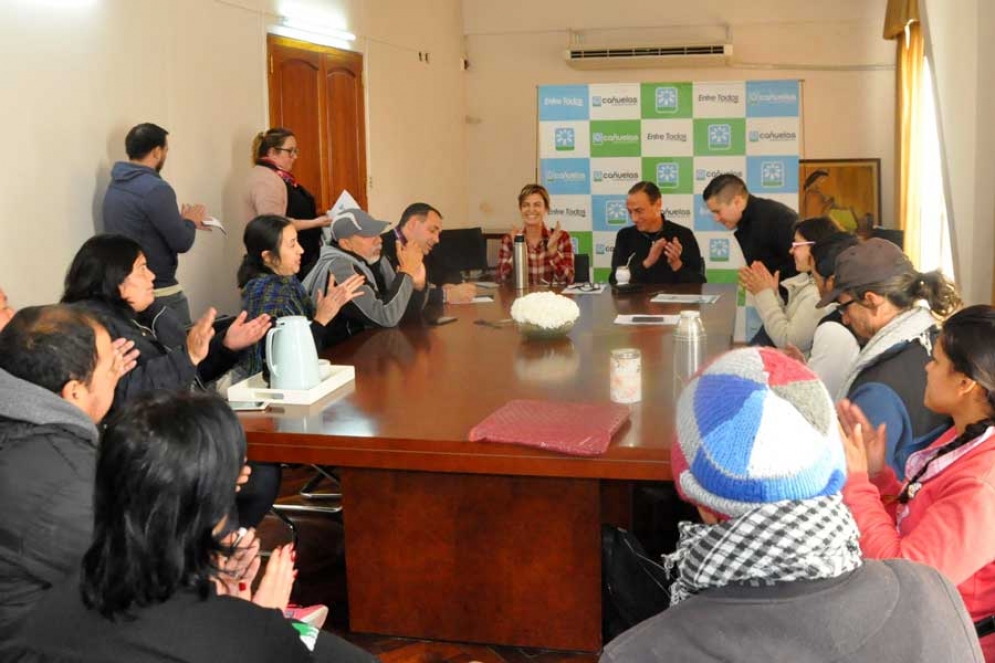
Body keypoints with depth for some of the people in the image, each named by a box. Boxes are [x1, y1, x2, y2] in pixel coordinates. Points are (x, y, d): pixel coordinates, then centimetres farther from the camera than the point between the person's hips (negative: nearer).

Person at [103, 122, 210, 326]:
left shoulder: (115, 185, 8)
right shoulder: (155, 188, -18)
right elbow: (181, 242, -15)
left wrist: (182, 220, 18)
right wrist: (190, 221, 3)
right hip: (159, 292, -9)